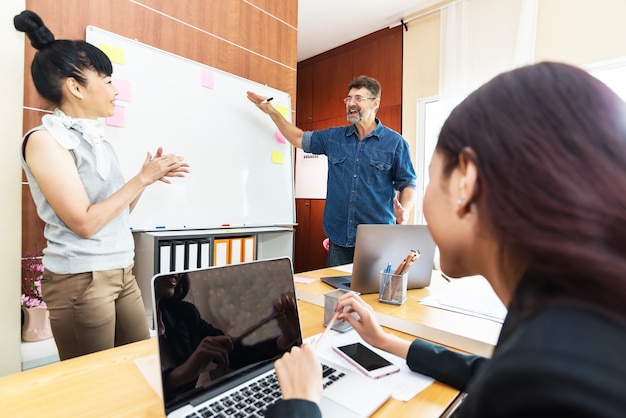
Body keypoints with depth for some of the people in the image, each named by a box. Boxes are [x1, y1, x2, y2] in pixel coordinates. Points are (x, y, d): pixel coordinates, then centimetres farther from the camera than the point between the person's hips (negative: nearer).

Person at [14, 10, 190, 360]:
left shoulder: (97, 138, 11)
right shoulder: (44, 140, -11)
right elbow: (84, 223, -18)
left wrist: (149, 177, 1)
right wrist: (142, 179, -14)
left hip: (122, 273, 7)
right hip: (81, 280, -7)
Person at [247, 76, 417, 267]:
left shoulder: (395, 142, -2)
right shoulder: (333, 137, 8)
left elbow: (407, 184, 1)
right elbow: (300, 139, 18)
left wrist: (404, 210, -19)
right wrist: (272, 112, 13)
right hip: (339, 238, 3)